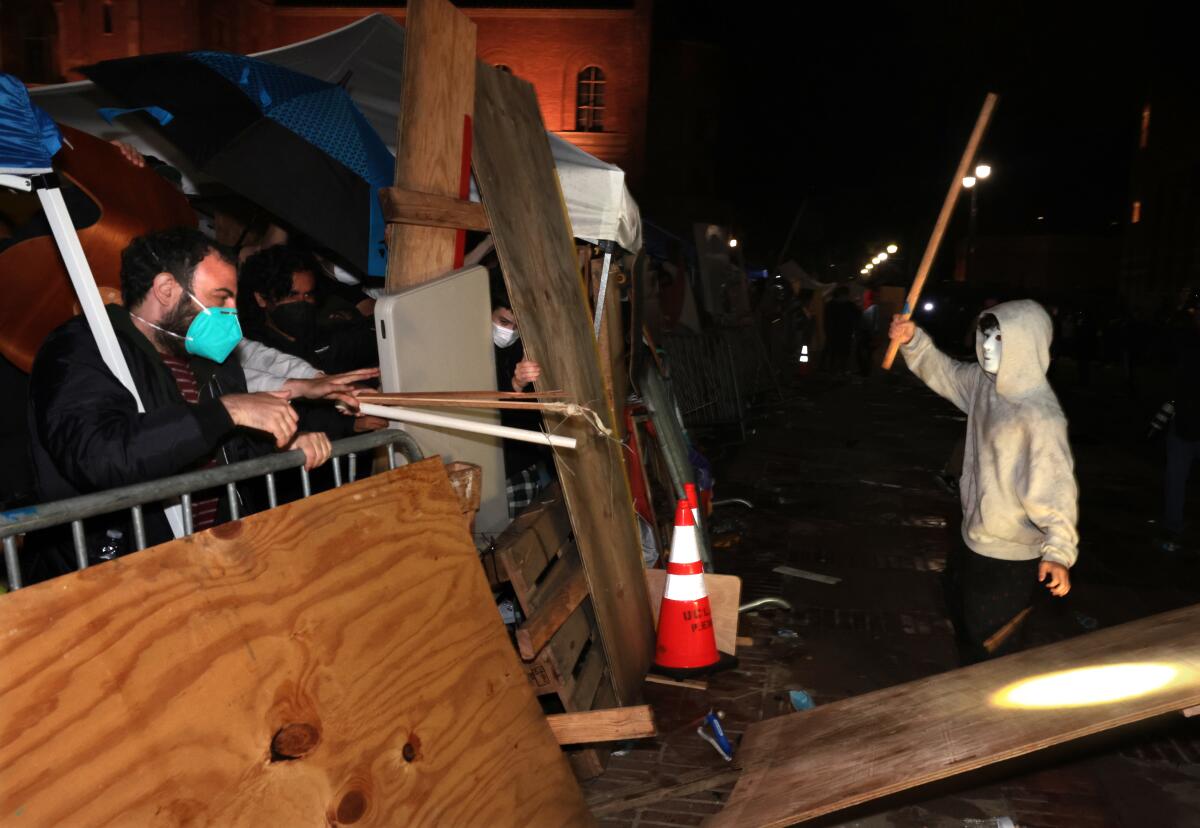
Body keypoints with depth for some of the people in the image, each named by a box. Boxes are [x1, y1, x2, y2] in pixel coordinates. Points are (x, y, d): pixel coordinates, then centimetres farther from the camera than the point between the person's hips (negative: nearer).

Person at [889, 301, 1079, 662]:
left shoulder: (1040, 415, -28)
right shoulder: (985, 381, -3)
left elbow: (1056, 484, -28)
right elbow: (944, 373, 14)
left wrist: (1059, 551, -34)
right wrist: (913, 340, -1)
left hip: (1010, 556, -9)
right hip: (976, 538, 9)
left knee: (988, 642, 7)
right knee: (966, 621, 28)